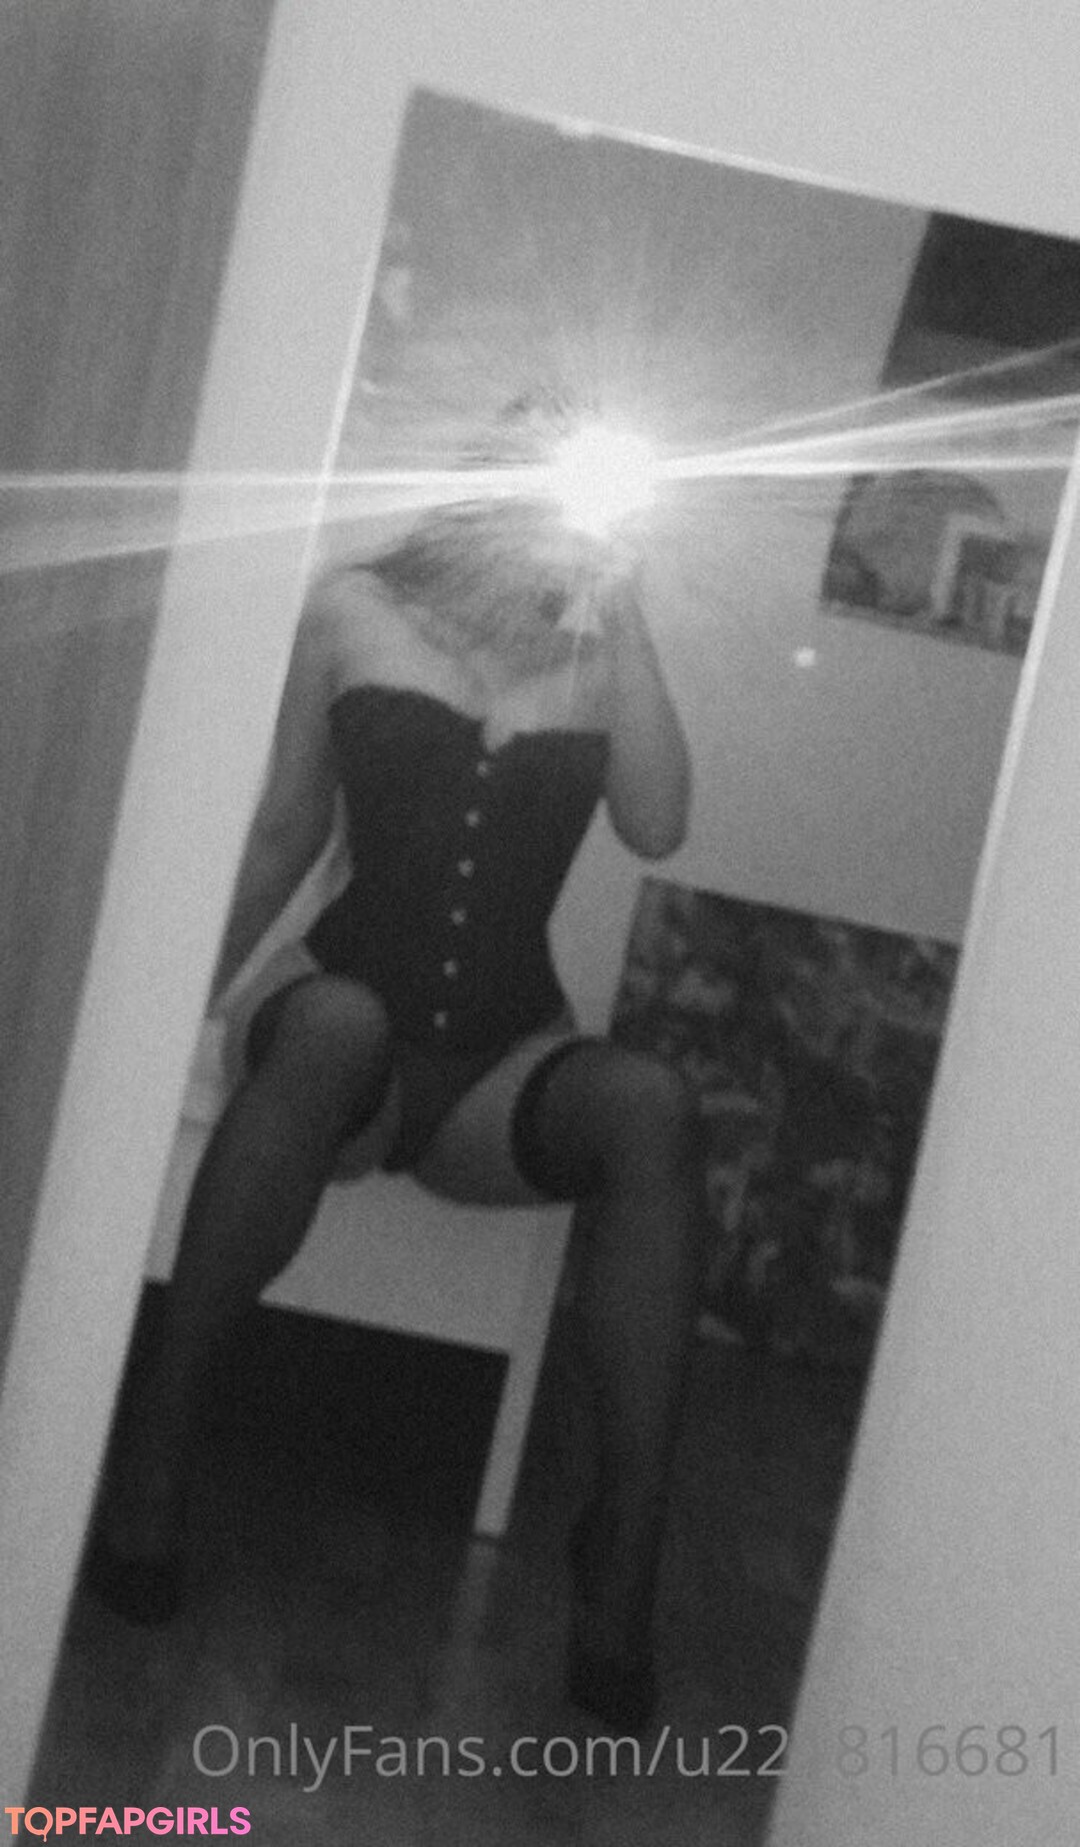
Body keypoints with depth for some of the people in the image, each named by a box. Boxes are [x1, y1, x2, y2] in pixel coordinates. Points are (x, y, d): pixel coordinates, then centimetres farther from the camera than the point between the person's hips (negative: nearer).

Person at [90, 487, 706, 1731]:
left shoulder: (600, 642, 8)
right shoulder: (354, 612, 6)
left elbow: (657, 827, -7)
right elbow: (287, 829, 13)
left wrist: (623, 618, -6)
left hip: (501, 1072, 2)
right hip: (334, 1035, -1)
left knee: (653, 1110, -31)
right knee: (338, 1024, -38)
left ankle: (624, 1555, -33)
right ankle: (158, 1422, -28)